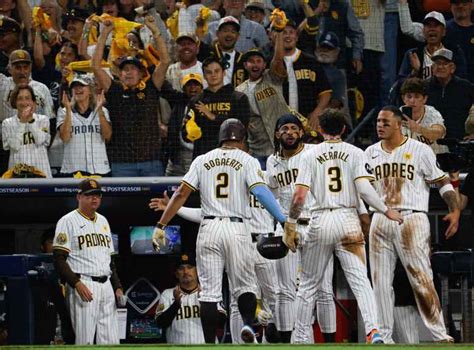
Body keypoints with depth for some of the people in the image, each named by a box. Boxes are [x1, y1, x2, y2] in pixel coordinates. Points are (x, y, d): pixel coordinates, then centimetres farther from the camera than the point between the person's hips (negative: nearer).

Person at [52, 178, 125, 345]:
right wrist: (77, 283, -20)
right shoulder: (68, 221, -3)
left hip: (106, 286, 7)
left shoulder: (103, 221, 20)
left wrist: (117, 286, 15)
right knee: (85, 342, -11)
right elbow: (59, 259, -10)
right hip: (83, 286, -7)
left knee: (111, 341, 2)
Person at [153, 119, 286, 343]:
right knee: (244, 285, 9)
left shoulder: (202, 161, 10)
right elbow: (260, 192, -13)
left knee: (209, 290, 4)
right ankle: (248, 324, -19)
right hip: (237, 228, -1)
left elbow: (181, 194, 4)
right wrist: (283, 220, -18)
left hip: (209, 228, 1)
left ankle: (209, 344, 0)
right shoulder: (247, 161, 3)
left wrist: (161, 226, 6)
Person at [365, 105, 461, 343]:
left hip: (411, 219, -5)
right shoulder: (370, 154, 13)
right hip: (380, 222, 5)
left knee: (421, 279, -10)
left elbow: (442, 182, 2)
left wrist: (455, 210, -10)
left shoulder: (420, 150, 0)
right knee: (380, 281, 3)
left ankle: (440, 334, -6)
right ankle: (384, 337, 9)